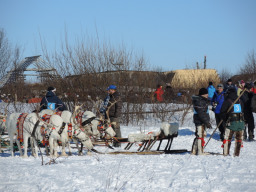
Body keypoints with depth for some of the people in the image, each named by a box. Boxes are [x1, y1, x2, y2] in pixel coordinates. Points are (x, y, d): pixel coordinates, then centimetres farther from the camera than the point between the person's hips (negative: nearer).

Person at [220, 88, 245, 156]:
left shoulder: (227, 101, -1)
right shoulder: (240, 101, 12)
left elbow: (222, 112, -1)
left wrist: (225, 120, 9)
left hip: (231, 122, -4)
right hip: (241, 122, 4)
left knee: (227, 138, 4)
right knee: (239, 138, 11)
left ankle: (226, 153, 0)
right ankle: (237, 153, 11)